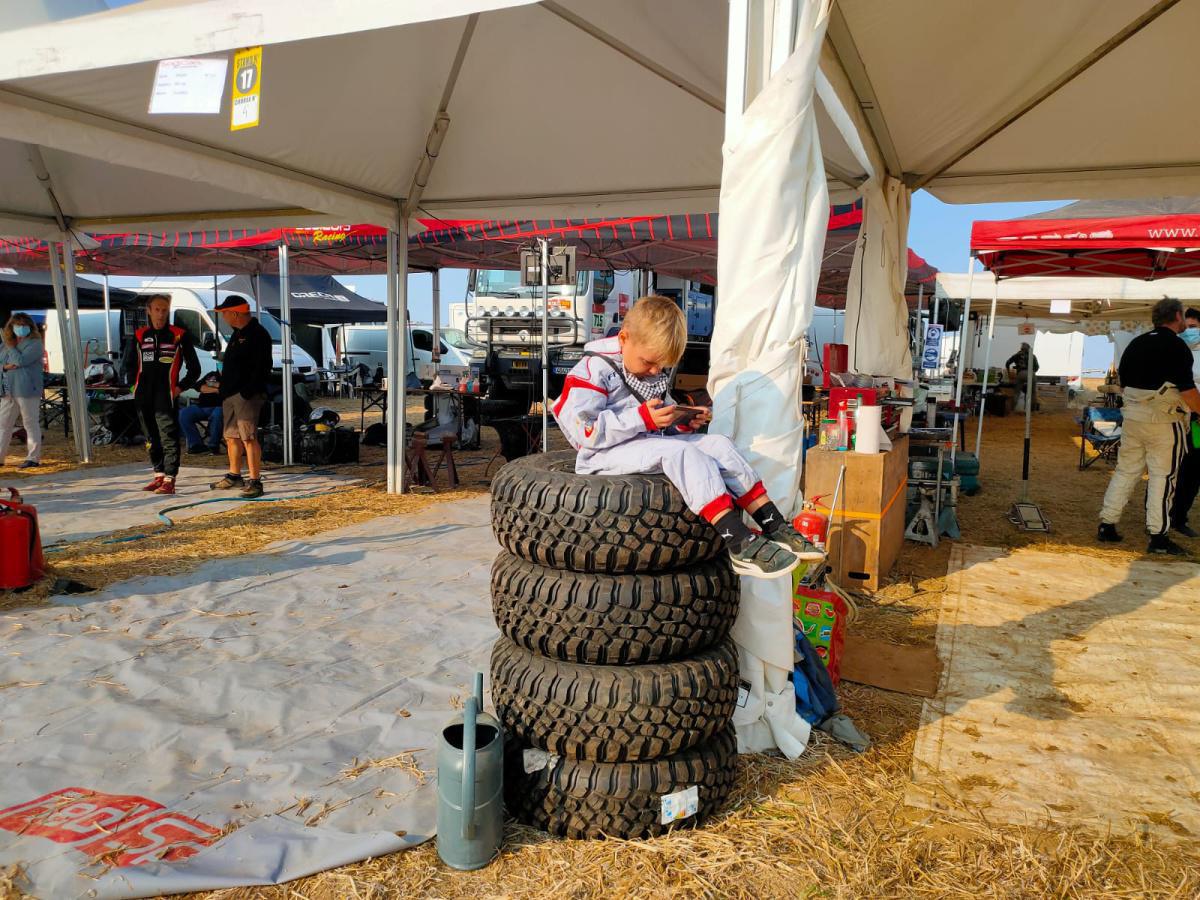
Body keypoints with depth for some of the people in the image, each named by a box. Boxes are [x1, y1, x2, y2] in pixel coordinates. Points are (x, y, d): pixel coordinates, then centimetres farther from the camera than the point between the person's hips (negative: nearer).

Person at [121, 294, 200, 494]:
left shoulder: (179, 335, 0)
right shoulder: (139, 336, 12)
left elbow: (194, 368, 4)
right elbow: (129, 364, 24)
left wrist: (181, 387, -3)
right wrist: (138, 384, 12)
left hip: (166, 397, -5)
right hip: (143, 398, 5)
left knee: (169, 438, -9)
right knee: (151, 439, 12)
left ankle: (169, 480, -10)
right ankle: (159, 475, 23)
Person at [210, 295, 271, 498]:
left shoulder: (258, 335, -13)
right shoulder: (237, 334, 19)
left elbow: (262, 368, -19)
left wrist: (248, 392, -22)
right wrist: (223, 390, 19)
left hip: (246, 396, -10)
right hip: (230, 394, 10)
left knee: (249, 438, -12)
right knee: (232, 436, 16)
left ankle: (255, 481, -10)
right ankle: (234, 476, 28)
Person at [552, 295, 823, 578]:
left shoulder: (656, 373, 14)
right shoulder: (594, 369, -12)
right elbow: (582, 430, -22)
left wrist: (684, 422, 2)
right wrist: (642, 418, -25)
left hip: (649, 443, 8)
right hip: (608, 453, -8)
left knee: (718, 443, -10)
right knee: (681, 452, -31)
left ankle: (775, 527, -15)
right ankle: (740, 545, -38)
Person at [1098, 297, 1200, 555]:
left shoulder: (1136, 343, 10)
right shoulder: (1176, 346, -12)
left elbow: (1123, 383, 16)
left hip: (1132, 416, 6)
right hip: (1164, 421, -6)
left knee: (1126, 470, 12)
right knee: (1163, 476, 1)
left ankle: (1107, 525, 13)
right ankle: (1158, 537, 4)